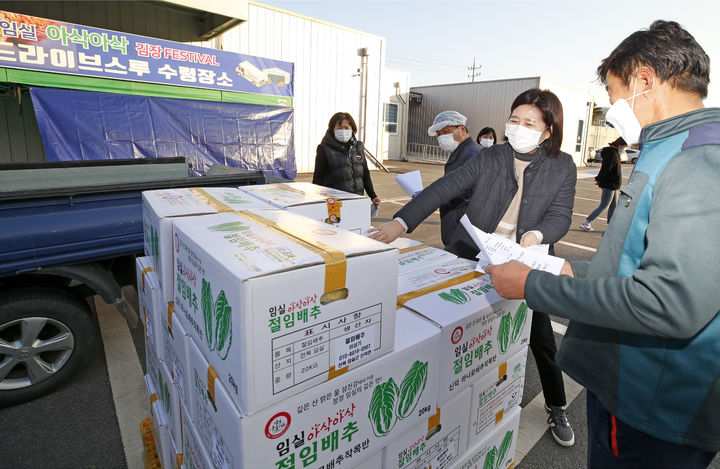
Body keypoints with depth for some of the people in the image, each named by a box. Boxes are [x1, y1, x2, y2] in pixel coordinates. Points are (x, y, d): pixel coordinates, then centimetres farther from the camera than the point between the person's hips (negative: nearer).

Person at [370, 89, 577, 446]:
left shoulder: (562, 167, -2)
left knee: (540, 337, 11)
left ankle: (556, 408, 37)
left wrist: (536, 234, -30)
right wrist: (402, 221, -24)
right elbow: (445, 188, -13)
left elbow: (560, 216, -5)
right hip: (472, 256, 1)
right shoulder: (491, 157, -4)